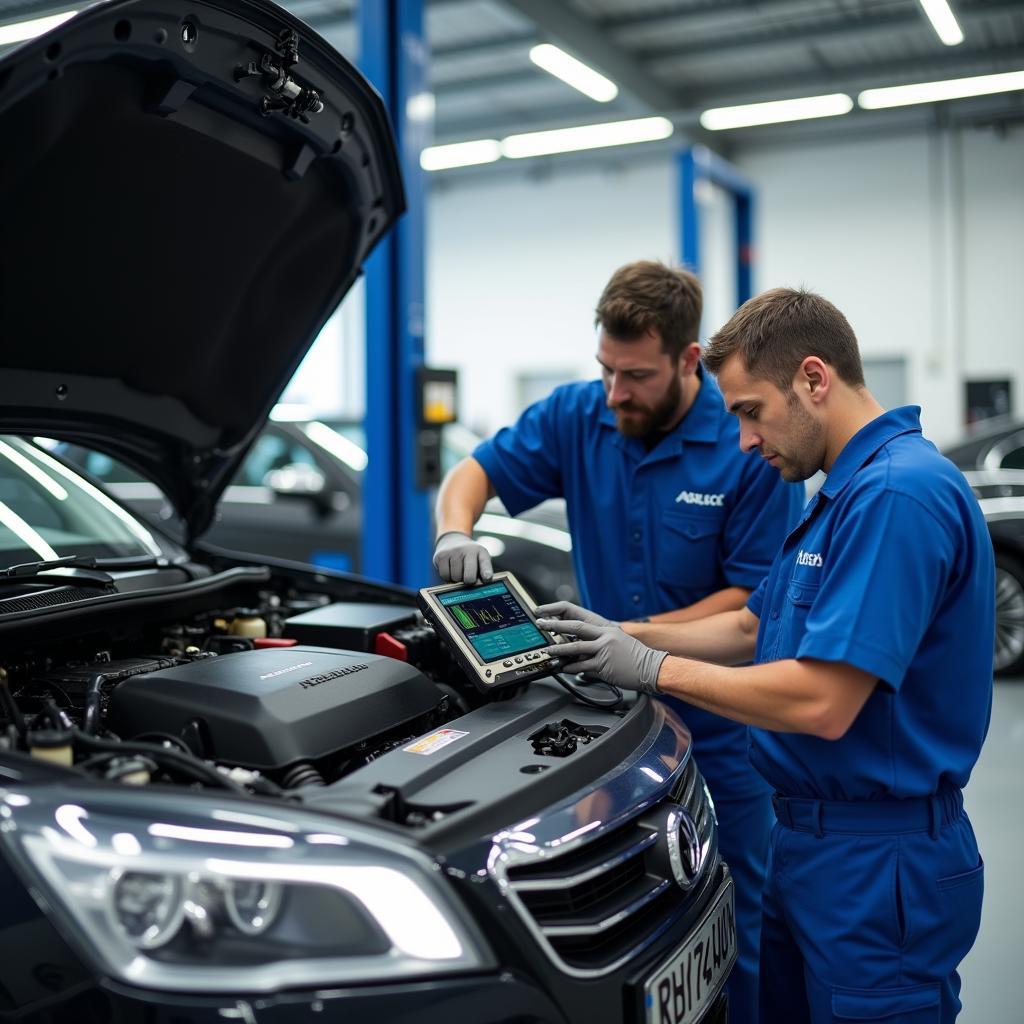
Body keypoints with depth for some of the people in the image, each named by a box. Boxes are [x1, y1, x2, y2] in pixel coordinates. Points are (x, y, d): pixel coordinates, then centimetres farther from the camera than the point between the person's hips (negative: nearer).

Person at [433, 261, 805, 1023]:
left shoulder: (752, 445, -16)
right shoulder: (579, 417, -3)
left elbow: (755, 598, -16)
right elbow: (476, 471, 5)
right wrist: (456, 532, -17)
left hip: (716, 729, -4)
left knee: (730, 932, 11)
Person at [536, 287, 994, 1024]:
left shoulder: (898, 493, -23)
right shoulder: (846, 491, 12)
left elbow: (821, 704, -28)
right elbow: (753, 630, 18)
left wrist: (653, 669, -17)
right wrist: (622, 637, 6)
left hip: (878, 864, -10)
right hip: (811, 838, 10)